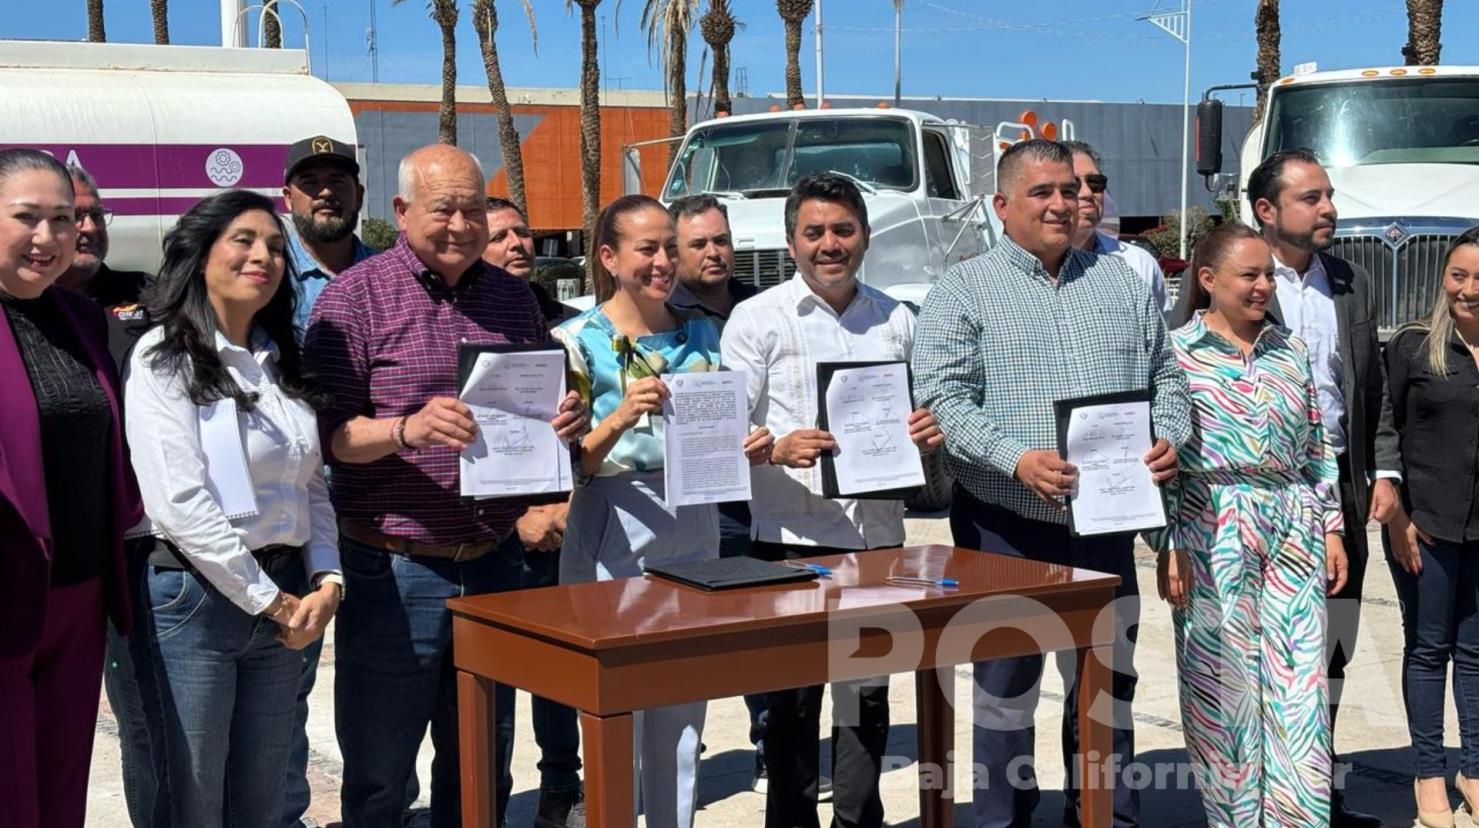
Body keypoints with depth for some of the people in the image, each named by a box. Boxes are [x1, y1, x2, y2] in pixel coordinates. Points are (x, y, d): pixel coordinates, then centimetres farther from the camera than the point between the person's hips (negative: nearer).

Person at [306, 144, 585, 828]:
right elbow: (328, 432, -9)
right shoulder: (354, 297, -5)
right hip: (393, 568, -5)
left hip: (492, 562, 5)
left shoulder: (511, 297, 11)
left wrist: (564, 421, -4)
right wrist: (408, 429, -27)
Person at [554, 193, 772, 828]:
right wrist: (620, 417, -23)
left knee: (683, 710, 11)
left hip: (694, 524, 5)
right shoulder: (579, 340, -4)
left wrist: (749, 448, -2)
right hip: (615, 532, -5)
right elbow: (570, 465, -7)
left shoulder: (701, 333, 10)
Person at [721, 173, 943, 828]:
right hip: (791, 537, -4)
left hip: (879, 535, 4)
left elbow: (915, 419, 19)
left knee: (869, 693, 12)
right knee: (793, 699, 4)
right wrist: (778, 450, -25)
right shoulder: (757, 320, -1)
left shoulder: (895, 321, 11)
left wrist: (926, 433, -3)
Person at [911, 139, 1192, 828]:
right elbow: (944, 400, -12)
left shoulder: (1122, 284, 12)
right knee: (1006, 686, 7)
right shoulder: (964, 291, -3)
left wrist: (1168, 439, -6)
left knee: (1108, 681, 12)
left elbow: (1164, 378, 14)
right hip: (1006, 524, -4)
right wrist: (1017, 459, -25)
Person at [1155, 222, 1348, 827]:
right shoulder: (1176, 353, -2)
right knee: (1222, 684, 2)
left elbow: (1317, 448, 16)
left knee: (1300, 684, 2)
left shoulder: (1289, 352, 12)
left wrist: (1332, 527, 11)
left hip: (1293, 529, 4)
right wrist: (1167, 544, -9)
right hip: (1211, 532, -4)